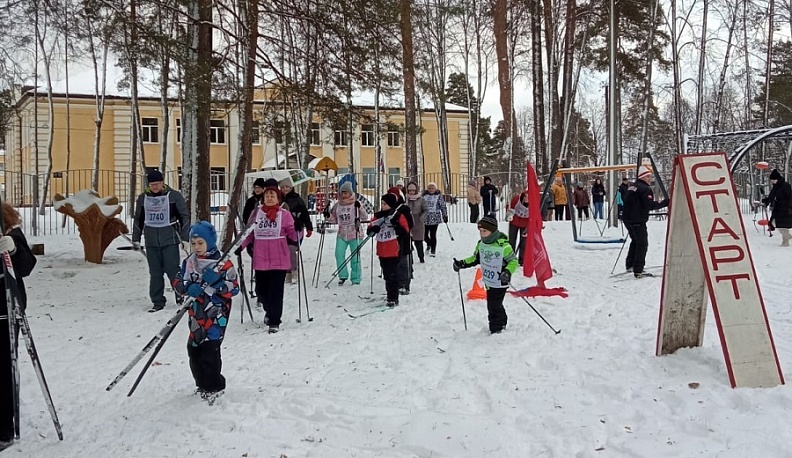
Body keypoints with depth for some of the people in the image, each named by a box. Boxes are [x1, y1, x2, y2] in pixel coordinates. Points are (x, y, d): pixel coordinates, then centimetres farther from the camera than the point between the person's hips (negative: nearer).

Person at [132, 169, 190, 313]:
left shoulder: (174, 196, -3)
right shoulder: (143, 198, 9)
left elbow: (184, 216, 0)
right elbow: (138, 219, 18)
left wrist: (185, 237, -5)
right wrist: (135, 239, 17)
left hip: (170, 240, -3)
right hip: (151, 241, 4)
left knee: (172, 270, -6)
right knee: (155, 273, 4)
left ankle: (181, 296, 13)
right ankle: (157, 302, 12)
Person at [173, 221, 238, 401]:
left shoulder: (222, 263, -9)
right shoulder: (189, 262, 8)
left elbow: (234, 288, -9)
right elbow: (177, 281, 6)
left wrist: (217, 282, -25)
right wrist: (188, 288, -15)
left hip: (216, 314, -6)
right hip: (196, 313, 6)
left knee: (210, 349, -8)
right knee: (193, 348, 11)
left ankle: (214, 388, 8)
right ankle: (202, 384, 29)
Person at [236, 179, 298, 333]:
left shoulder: (284, 214, -1)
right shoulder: (256, 213, 5)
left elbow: (292, 233, 4)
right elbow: (249, 233, 12)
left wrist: (298, 228, -14)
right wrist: (241, 246, 5)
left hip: (279, 260, -3)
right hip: (260, 260, 3)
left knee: (275, 291, -3)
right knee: (261, 290, 10)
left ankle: (274, 321, 11)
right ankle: (270, 311, 40)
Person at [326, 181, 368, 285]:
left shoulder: (355, 204, -2)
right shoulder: (337, 205, 9)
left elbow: (365, 217, -8)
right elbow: (335, 220, 16)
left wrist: (359, 207, -22)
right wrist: (328, 216, -2)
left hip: (355, 234, -3)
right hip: (341, 234, 3)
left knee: (355, 257, 1)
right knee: (339, 254, -10)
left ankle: (356, 279, 10)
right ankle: (342, 275, 5)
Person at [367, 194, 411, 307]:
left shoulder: (398, 216, -6)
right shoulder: (378, 216, 9)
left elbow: (405, 232, -13)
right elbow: (369, 230, 11)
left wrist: (395, 224, -25)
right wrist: (373, 229, -11)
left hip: (393, 251, -6)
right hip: (382, 251, 6)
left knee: (392, 275, -5)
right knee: (387, 275, 14)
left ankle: (393, 299, -1)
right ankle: (391, 295, 26)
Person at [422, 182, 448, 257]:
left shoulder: (439, 195, 0)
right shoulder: (424, 195, 5)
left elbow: (443, 206, 2)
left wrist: (445, 216, 1)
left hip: (435, 218, -2)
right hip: (425, 218, 3)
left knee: (433, 235, -3)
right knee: (424, 234, 7)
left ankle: (433, 251, 10)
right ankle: (429, 244, 39)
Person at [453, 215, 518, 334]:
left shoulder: (503, 245, -21)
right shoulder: (481, 244, 1)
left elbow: (513, 261, -15)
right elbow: (475, 259, 16)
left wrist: (507, 272, -33)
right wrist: (462, 264, 4)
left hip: (500, 282, -7)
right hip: (488, 281, 7)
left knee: (494, 306, -6)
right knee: (494, 305, 19)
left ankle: (496, 330, 8)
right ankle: (502, 323, 39)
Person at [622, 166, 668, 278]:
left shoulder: (632, 187, 14)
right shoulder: (645, 189, -15)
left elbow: (626, 201, 22)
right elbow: (650, 205, -22)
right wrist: (664, 203, -18)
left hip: (628, 219, 10)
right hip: (638, 221, -10)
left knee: (635, 241, 23)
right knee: (642, 244, -5)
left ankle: (630, 265, 29)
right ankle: (638, 271, -7)